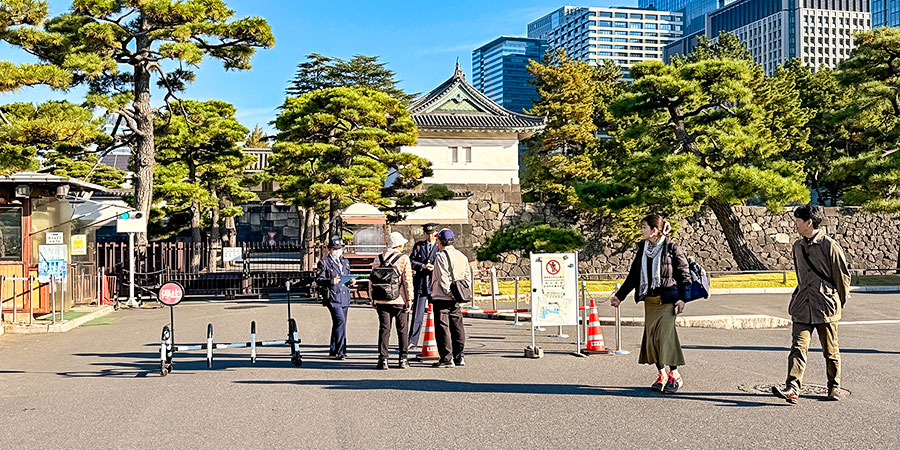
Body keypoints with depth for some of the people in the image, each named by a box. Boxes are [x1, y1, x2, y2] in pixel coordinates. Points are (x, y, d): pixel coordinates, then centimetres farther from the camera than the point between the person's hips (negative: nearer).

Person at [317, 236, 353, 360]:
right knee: (340, 320, -19)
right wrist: (331, 281, -21)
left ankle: (333, 351, 21)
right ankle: (340, 350, -18)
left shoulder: (345, 261, 19)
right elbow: (318, 280, -4)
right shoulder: (324, 262, 0)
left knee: (338, 324, 11)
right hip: (332, 297, -7)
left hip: (345, 297, 7)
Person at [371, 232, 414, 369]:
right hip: (399, 300, -3)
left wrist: (372, 299, 15)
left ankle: (383, 359, 1)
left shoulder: (379, 258, 7)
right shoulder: (404, 259, -3)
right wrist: (409, 299, 0)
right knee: (402, 330, 8)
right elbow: (408, 280, -5)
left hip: (381, 300, 3)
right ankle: (403, 359, 11)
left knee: (384, 329, 5)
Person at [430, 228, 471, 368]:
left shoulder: (441, 256, -11)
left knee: (442, 327, -3)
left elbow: (443, 279, -17)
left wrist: (449, 292, -11)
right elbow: (468, 277, 13)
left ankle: (447, 358, -5)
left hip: (442, 298, -7)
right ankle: (459, 357, 15)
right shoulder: (462, 256, 12)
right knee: (457, 327, 12)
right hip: (456, 299, 7)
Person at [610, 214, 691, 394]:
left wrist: (682, 298, -11)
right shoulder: (642, 249, 11)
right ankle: (661, 376, 14)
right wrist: (619, 296, 16)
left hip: (667, 299, -6)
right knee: (651, 336, 3)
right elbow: (633, 276, 18)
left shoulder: (671, 248, -5)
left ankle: (675, 376, -3)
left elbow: (685, 274, -2)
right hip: (649, 300, 6)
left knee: (665, 334, -14)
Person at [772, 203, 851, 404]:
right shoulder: (798, 246, 11)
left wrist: (839, 303, 6)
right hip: (803, 307, 5)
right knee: (798, 347, -8)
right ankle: (792, 389, -15)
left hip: (826, 307, -5)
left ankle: (834, 386, 25)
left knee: (830, 350, 8)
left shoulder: (829, 246, -10)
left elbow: (843, 276, -3)